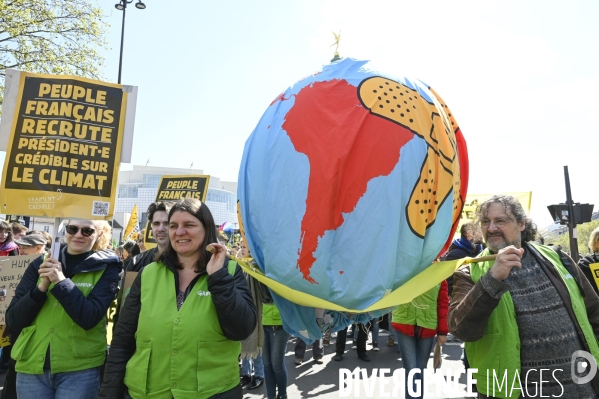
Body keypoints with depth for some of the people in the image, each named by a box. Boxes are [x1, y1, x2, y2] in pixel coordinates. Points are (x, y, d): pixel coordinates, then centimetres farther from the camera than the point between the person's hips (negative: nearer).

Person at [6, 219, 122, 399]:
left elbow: (90, 318, -16)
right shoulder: (41, 264, 4)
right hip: (31, 367, 3)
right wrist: (41, 287, -15)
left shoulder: (105, 268, -4)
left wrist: (61, 281, -22)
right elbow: (12, 322, 0)